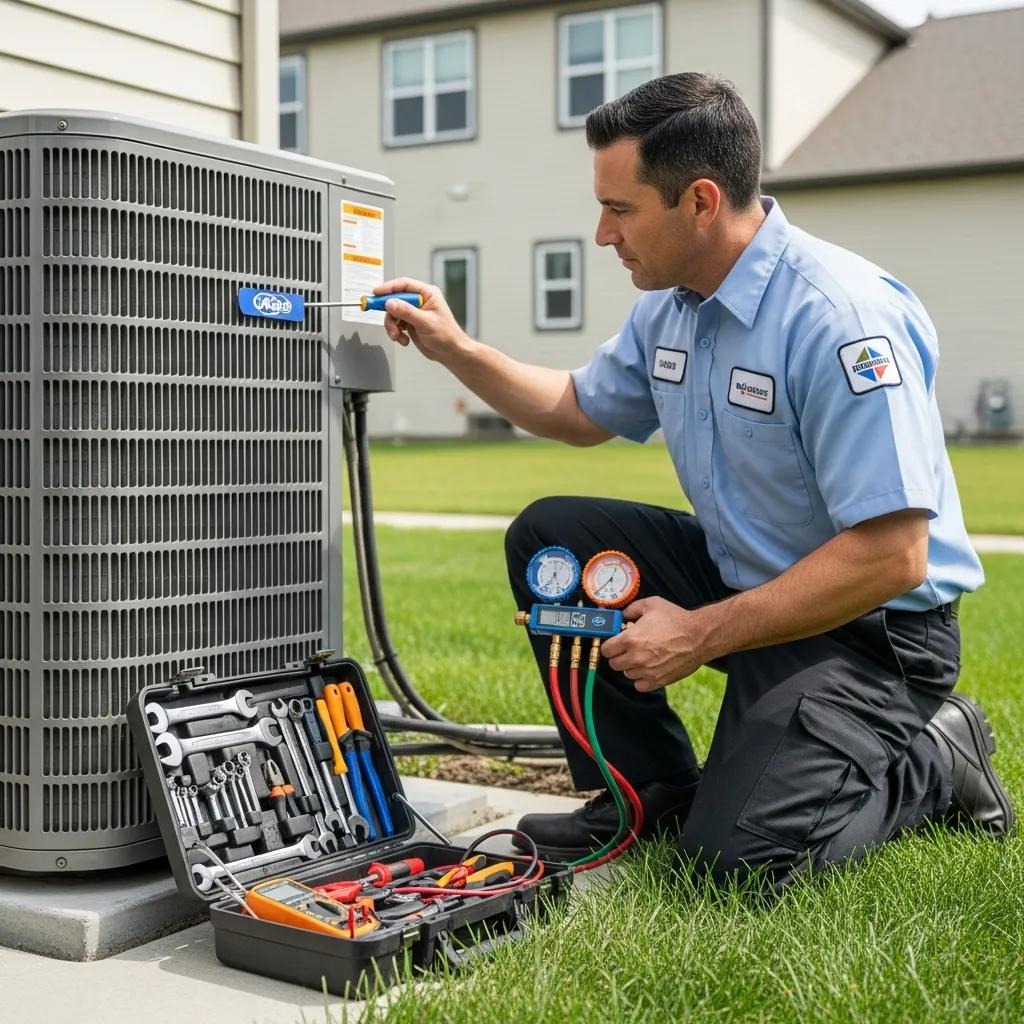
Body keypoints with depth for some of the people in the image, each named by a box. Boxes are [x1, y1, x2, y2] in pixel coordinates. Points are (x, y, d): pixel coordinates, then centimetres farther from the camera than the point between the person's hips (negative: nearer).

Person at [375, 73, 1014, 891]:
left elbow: (892, 557, -29)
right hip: (740, 575, 8)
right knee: (549, 539, -2)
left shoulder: (842, 317, -27)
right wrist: (455, 349, 8)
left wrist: (701, 636, -24)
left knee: (736, 852, -22)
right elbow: (581, 411, 21)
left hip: (869, 622, -8)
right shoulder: (668, 306, 1)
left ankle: (931, 760, 6)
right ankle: (655, 794, 7)